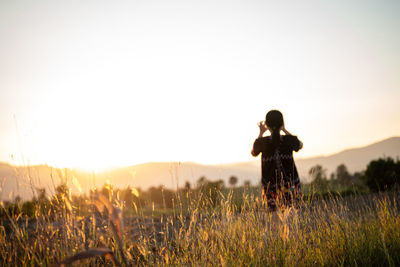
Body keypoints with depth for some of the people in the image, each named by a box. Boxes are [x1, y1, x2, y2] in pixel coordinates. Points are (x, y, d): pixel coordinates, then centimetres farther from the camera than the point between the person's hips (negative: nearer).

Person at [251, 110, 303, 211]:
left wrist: (261, 133, 20)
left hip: (271, 188, 0)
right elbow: (300, 145, 17)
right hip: (290, 185, 0)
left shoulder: (262, 142, -11)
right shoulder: (289, 140, -9)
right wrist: (284, 130, 21)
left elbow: (253, 153, 14)